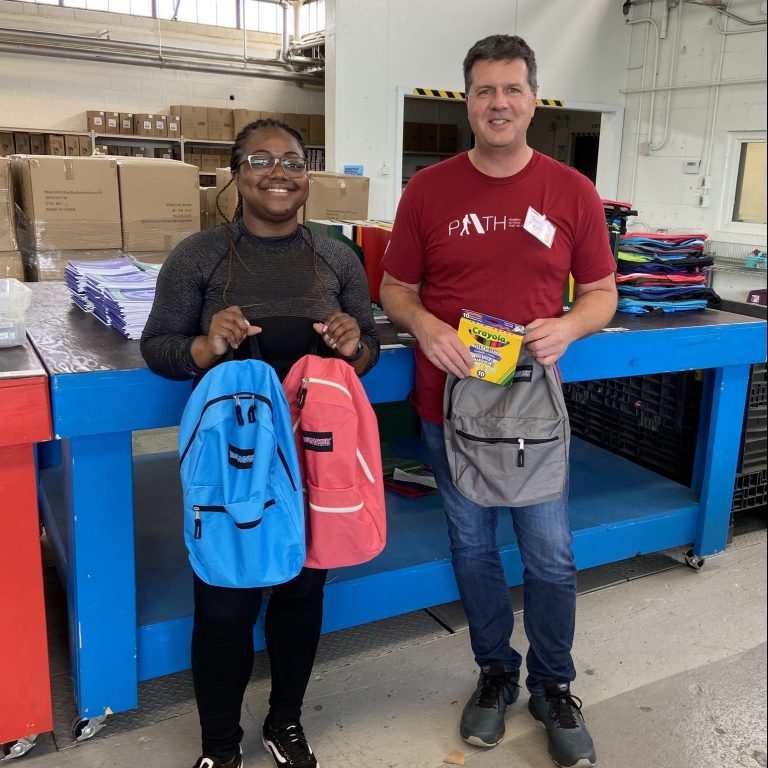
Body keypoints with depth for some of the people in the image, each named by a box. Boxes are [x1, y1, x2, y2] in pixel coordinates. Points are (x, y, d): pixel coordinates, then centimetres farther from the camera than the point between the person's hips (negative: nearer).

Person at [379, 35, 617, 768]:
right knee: (473, 548, 15)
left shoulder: (572, 192, -2)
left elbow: (602, 292, 5)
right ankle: (495, 673, 38)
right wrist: (426, 326, -16)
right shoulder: (427, 190, -2)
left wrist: (568, 326, -17)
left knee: (551, 557, 8)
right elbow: (395, 288, 4)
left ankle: (553, 686, 33)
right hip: (449, 404, 1)